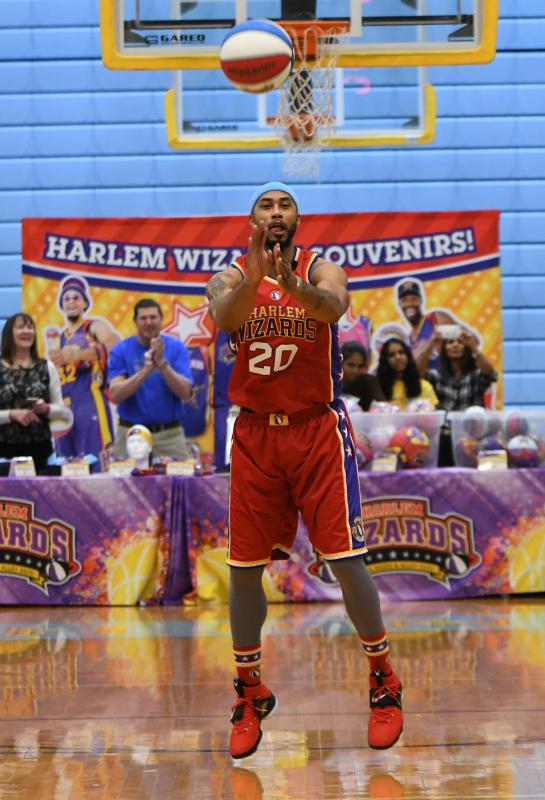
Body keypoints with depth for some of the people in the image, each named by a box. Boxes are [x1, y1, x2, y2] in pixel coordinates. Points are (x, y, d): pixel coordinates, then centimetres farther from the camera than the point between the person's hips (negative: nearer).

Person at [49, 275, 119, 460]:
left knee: (94, 461, -13)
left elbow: (118, 347, -20)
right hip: (64, 406, 7)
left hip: (90, 402, -6)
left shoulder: (96, 327, 2)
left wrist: (77, 355, -28)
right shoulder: (59, 337, 22)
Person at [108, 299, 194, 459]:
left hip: (170, 434, 1)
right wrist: (147, 369, -23)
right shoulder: (120, 350, -1)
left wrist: (161, 363, -21)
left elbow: (186, 393, -9)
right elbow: (115, 395, -12)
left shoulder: (177, 348, 1)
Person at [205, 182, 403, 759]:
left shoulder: (321, 269, -2)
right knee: (243, 567, 4)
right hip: (256, 435, 2)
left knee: (346, 559, -6)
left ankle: (384, 682, 11)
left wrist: (297, 288, -47)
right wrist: (253, 279, -41)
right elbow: (223, 317, -21)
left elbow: (335, 304, -25)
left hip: (318, 430, -2)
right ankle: (250, 693, 19)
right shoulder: (232, 276, 2)